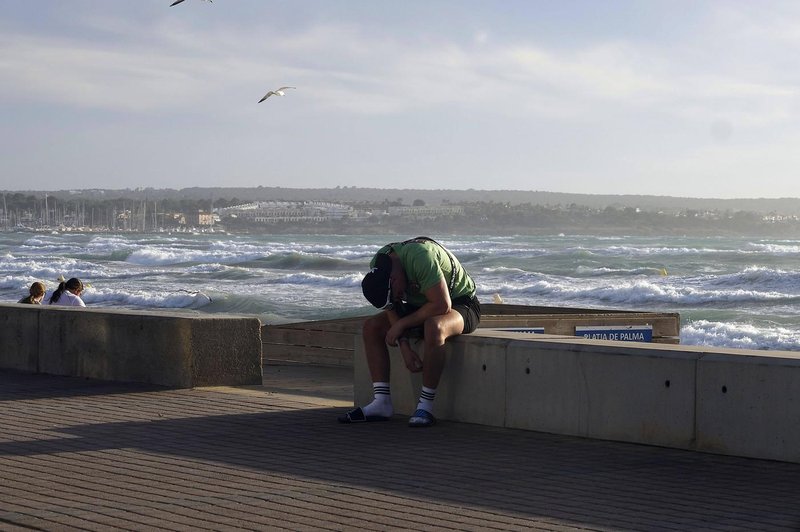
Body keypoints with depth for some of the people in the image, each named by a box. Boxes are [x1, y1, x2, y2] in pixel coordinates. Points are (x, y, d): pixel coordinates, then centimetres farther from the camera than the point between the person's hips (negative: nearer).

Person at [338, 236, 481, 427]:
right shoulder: (377, 268, -11)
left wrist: (402, 324, -25)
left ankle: (425, 406, -30)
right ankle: (382, 403, -11)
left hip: (459, 302, -8)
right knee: (371, 326, -7)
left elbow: (442, 305, -33)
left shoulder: (420, 257, -34)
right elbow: (393, 310, -4)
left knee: (433, 327, -40)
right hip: (422, 306, 8)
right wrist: (404, 346, -18)